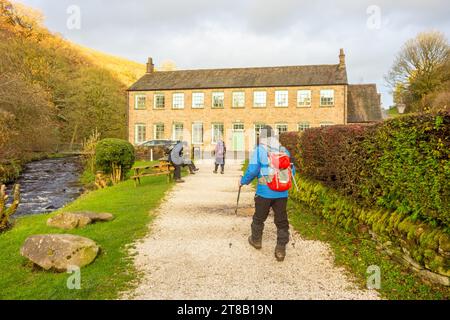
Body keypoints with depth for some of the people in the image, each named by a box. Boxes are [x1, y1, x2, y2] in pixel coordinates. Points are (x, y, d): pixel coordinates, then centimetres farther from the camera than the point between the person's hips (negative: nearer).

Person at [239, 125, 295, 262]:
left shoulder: (259, 150, -5)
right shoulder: (284, 150, 7)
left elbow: (252, 170, -12)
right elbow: (292, 171, 10)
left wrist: (243, 181, 6)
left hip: (264, 191, -2)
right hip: (282, 192, 3)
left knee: (259, 217, 19)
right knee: (281, 221, 10)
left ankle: (256, 240, 37)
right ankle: (281, 250, 10)